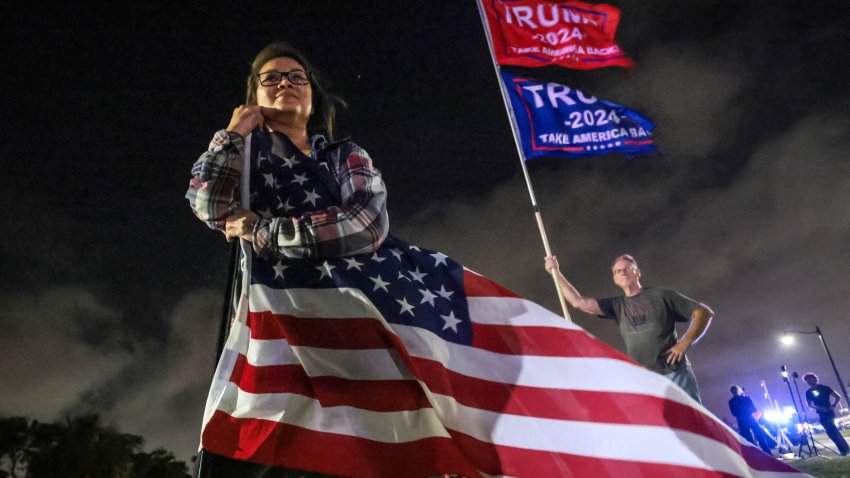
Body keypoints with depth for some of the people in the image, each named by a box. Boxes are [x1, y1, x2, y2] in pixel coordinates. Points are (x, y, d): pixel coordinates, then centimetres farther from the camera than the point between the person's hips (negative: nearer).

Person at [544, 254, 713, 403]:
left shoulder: (660, 295, 4)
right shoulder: (616, 305, 11)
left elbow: (704, 312, 3)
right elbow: (578, 302, 4)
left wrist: (685, 342, -8)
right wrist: (556, 272, 2)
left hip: (674, 373, -2)